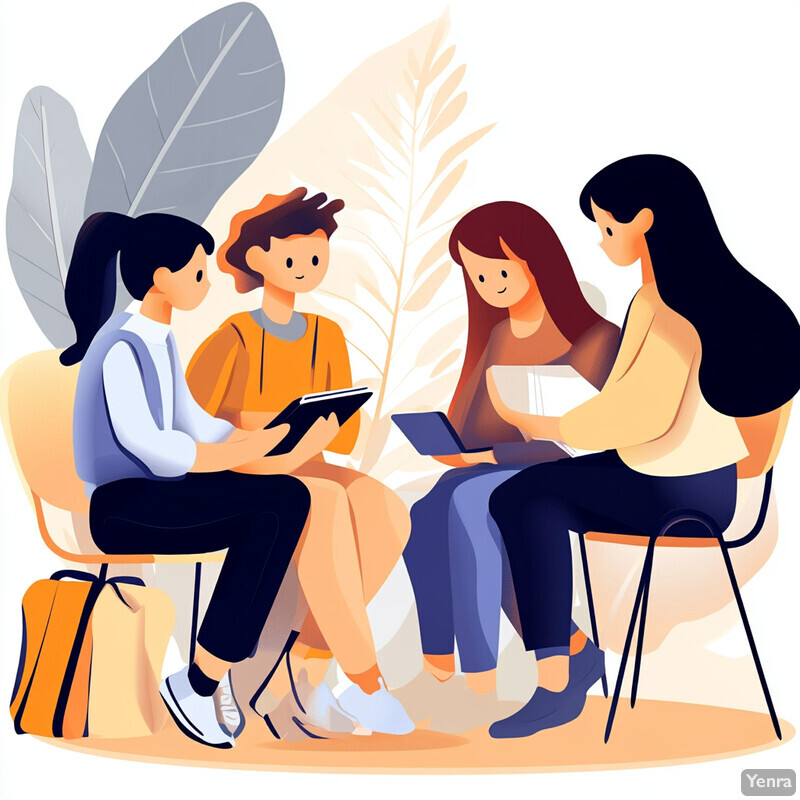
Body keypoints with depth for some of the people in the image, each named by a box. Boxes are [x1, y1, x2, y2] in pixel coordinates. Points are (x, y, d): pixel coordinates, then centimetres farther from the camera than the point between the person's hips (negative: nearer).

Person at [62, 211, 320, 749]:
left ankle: (200, 682, -9)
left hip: (155, 495, 8)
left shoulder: (161, 339, 14)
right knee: (277, 505, -23)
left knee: (290, 499, -12)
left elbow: (193, 424, 13)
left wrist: (276, 446, -1)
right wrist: (251, 454, -22)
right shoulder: (120, 346, -14)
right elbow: (143, 443, -25)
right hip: (122, 509, -8)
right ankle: (196, 685, -13)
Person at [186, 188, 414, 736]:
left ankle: (308, 665, -17)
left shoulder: (326, 335, 9)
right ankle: (365, 681, -26)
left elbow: (346, 428, 9)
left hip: (302, 470, 6)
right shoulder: (233, 337, -8)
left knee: (387, 513, -26)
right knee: (327, 508, -37)